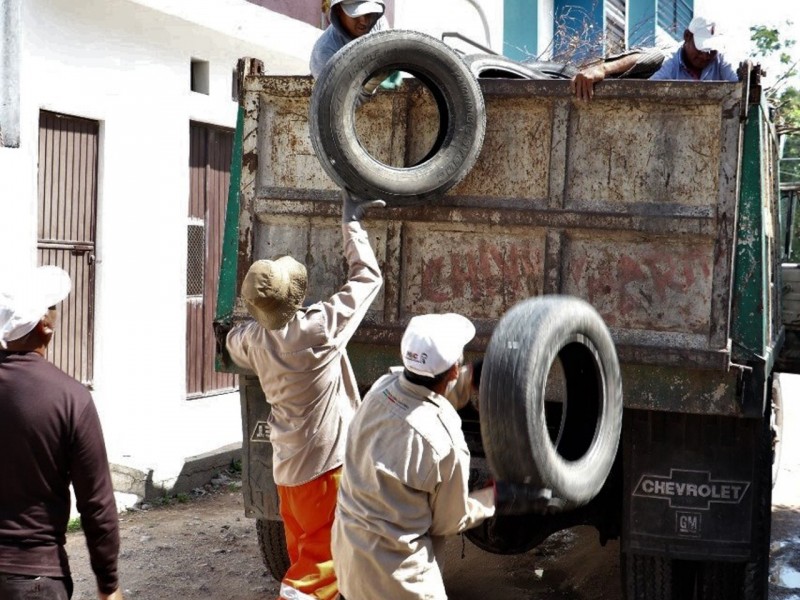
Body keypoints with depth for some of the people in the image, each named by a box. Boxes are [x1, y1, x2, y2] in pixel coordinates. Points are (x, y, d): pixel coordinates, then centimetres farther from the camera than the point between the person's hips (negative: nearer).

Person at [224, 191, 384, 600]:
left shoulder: (253, 338, -5)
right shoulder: (319, 329, -22)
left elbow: (233, 343, 22)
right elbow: (367, 277, -10)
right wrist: (351, 222, -1)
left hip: (286, 463, 7)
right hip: (323, 464, -7)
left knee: (303, 551, 19)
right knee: (322, 558, 0)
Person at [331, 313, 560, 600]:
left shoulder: (382, 387, -12)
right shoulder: (443, 442, -28)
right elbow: (449, 521, -9)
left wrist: (473, 374, 16)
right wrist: (500, 496, 0)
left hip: (347, 538, 7)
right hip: (392, 567, -7)